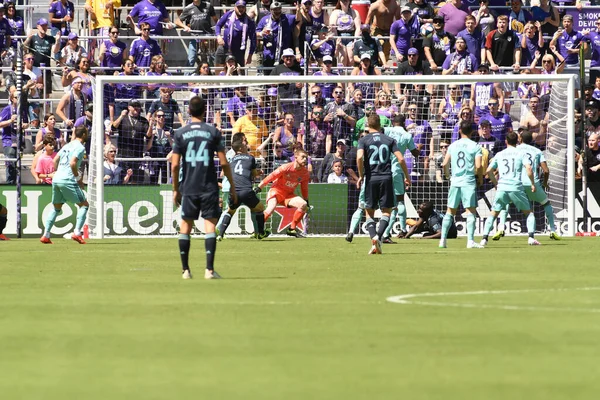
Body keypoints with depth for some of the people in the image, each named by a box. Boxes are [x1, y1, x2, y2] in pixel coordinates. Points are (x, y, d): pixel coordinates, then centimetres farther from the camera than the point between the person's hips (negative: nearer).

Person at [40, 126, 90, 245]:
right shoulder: (80, 147, -6)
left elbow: (55, 160, 19)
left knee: (56, 208, 18)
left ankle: (46, 235, 10)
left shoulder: (67, 145, 19)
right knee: (84, 205, 0)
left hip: (56, 178, 8)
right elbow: (73, 163, -18)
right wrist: (78, 178, -8)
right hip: (68, 180, -8)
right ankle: (77, 233, -12)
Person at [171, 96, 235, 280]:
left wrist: (176, 189, 9)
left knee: (185, 225, 10)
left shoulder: (180, 133, 2)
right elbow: (224, 163, -3)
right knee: (210, 224, -1)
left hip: (188, 188, 1)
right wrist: (232, 186, 7)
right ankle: (209, 270, -9)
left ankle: (185, 270, 13)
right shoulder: (213, 132, -1)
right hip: (209, 188, -1)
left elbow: (175, 164, -1)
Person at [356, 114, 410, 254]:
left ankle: (373, 237, -14)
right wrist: (407, 177, 12)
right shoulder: (389, 140, 8)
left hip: (371, 178, -1)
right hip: (386, 178, 1)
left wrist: (360, 176, -3)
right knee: (386, 211, 6)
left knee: (369, 212, 8)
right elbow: (401, 159, 1)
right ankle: (378, 236, -17)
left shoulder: (363, 140, 3)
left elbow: (359, 157, -14)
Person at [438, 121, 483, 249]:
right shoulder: (475, 146, -4)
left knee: (450, 211, 11)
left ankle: (443, 240, 10)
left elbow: (445, 164, 9)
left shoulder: (453, 145, 8)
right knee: (471, 211, -4)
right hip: (469, 182, -4)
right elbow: (478, 166, -11)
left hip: (455, 181, 4)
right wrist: (480, 178, 7)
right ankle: (470, 241, -13)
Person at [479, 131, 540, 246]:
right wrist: (533, 184, 1)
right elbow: (528, 168, -9)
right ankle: (531, 237, -4)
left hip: (501, 188, 2)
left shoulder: (499, 155, 13)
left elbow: (488, 171, 12)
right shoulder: (521, 154, 5)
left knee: (493, 214, 11)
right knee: (529, 213, 12)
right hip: (516, 188, -2)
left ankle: (484, 238, -1)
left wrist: (496, 183, 24)